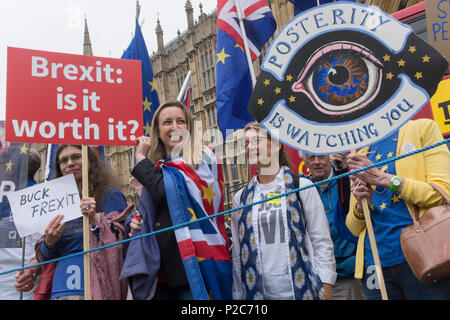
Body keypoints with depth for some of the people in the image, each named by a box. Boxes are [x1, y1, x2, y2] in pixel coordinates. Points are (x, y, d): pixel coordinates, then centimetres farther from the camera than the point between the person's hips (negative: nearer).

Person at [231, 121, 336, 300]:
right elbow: (238, 254, 10)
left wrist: (326, 289, -7)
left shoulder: (301, 187, -1)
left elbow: (322, 242, -2)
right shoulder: (241, 198, 7)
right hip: (258, 293, 3)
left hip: (303, 291, -2)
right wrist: (238, 295, 8)